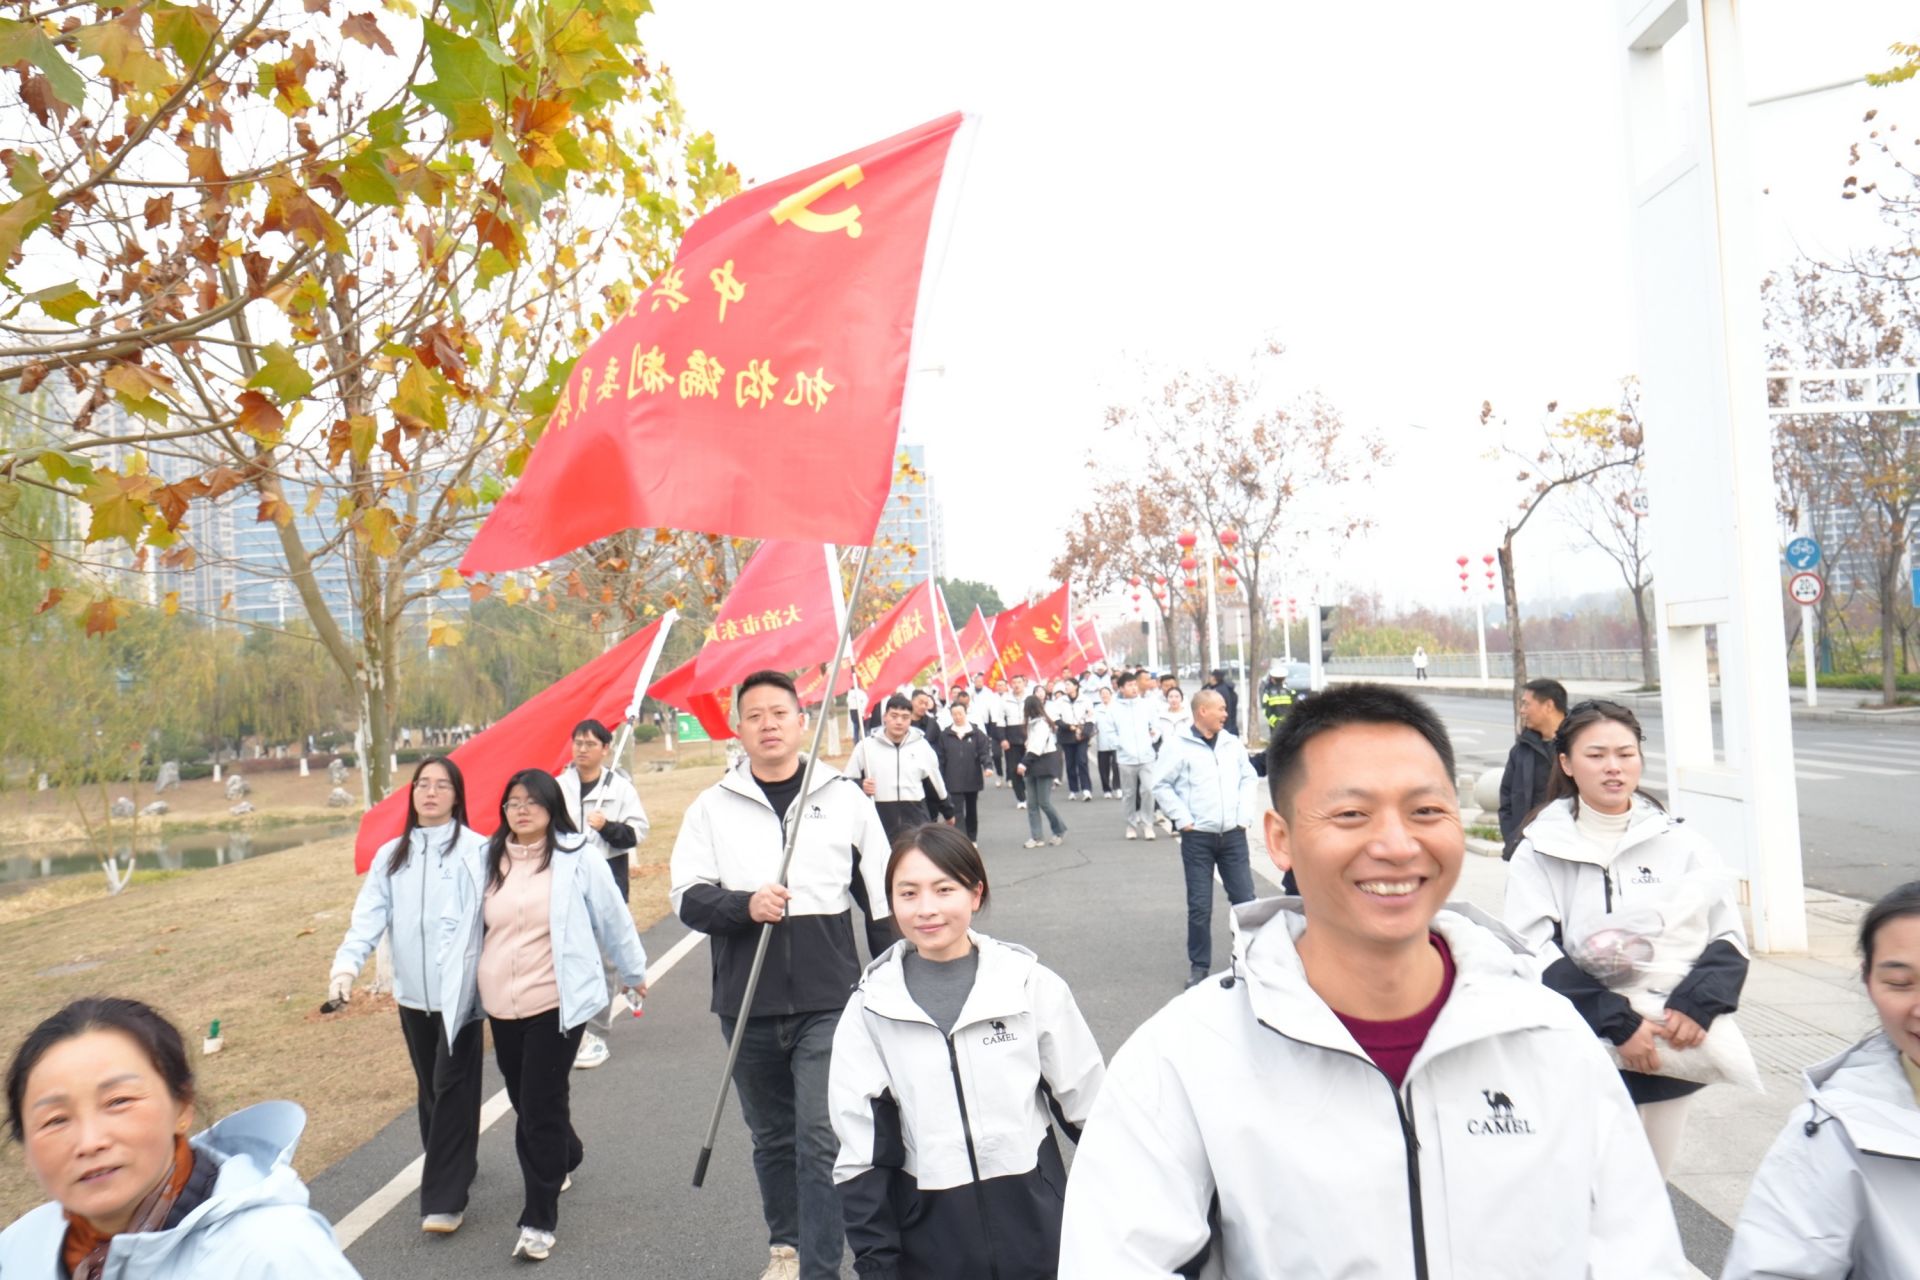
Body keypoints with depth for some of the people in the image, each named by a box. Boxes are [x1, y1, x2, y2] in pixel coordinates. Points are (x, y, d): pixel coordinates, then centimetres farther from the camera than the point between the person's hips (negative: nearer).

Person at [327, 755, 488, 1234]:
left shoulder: (475, 850, -8)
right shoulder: (390, 855, 7)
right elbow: (368, 916, -1)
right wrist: (346, 965, -17)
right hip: (412, 993, 5)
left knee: (453, 1088, -4)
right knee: (429, 1088, 17)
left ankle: (444, 1199, 2)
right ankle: (450, 1169, 36)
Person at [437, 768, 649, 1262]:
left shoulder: (578, 857, -7)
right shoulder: (483, 863, 5)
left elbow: (613, 918, 2)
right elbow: (454, 923, 14)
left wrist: (633, 972, 11)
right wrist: (454, 979, 5)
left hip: (557, 1002, -5)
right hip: (501, 1005, 5)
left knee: (542, 1107, -5)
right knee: (524, 1102, 18)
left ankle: (539, 1221, 6)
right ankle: (564, 1159, 47)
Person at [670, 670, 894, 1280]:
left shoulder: (845, 797, 1)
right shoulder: (712, 807, 3)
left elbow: (880, 897, 6)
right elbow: (687, 898, 0)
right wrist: (745, 905, -19)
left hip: (830, 1002, -2)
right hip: (746, 1005, 2)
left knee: (822, 1139, -7)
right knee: (772, 1138, 18)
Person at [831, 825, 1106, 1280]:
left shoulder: (1033, 985, -8)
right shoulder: (871, 1006, -5)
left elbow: (1089, 1107, 2)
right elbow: (859, 1152, 0)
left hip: (1036, 1228, 0)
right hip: (929, 1244, 1)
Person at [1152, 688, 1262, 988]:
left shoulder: (1232, 743, 7)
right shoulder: (1178, 745, -6)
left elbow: (1249, 778, 15)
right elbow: (1161, 785, -4)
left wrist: (1246, 815, 4)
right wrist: (1182, 819, -9)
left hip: (1233, 836, 4)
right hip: (1197, 838, -3)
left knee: (1245, 900, 7)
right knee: (1200, 907, 2)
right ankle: (1199, 965, 16)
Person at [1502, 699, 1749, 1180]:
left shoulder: (1680, 842, 5)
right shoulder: (1540, 850, -2)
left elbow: (1728, 937, 4)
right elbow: (1536, 955, -10)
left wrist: (1696, 1005, -14)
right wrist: (1619, 1023, -18)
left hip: (1669, 1056, 3)